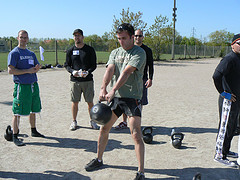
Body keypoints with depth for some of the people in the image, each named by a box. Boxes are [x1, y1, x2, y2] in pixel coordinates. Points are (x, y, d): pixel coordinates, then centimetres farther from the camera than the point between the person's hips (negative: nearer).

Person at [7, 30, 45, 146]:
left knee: (33, 110, 16)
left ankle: (34, 131, 30)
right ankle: (15, 136, 6)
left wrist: (37, 68, -6)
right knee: (18, 113, -3)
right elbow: (10, 70, -13)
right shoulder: (14, 53, -5)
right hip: (21, 86, -7)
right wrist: (28, 71, -17)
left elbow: (37, 68, 19)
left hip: (33, 85, 7)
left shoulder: (31, 53, 16)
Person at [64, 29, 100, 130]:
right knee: (75, 102, 5)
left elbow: (94, 65, 4)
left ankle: (92, 121, 16)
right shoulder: (70, 51, 9)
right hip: (75, 80, 1)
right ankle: (74, 121, 18)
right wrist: (73, 71, -10)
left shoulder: (90, 50, 4)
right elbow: (66, 65, 11)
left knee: (90, 102, 3)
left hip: (88, 80, -1)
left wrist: (87, 72, -15)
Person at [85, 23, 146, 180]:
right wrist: (103, 88, -24)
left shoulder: (139, 52, -8)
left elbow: (126, 73, -22)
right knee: (104, 128, 12)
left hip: (132, 97, -6)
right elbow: (110, 70, -6)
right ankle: (99, 160, 33)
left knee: (136, 134, -10)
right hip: (114, 97, 6)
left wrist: (113, 91, -33)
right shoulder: (115, 52, 11)